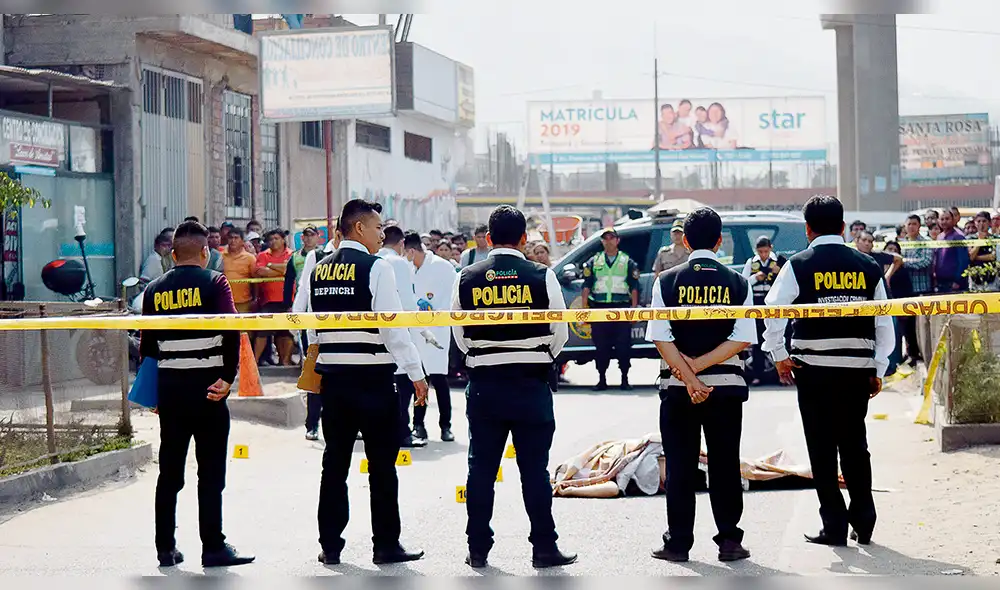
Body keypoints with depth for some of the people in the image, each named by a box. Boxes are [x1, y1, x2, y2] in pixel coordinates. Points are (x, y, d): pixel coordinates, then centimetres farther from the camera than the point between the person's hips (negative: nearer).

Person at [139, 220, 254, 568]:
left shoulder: (155, 290, 9)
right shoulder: (214, 283, -3)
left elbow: (146, 345, 10)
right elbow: (231, 332, -15)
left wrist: (152, 390, 18)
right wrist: (228, 377, -10)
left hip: (169, 387, 4)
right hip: (207, 387, -4)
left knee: (169, 471, 11)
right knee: (211, 473, -1)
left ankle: (165, 548, 16)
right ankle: (214, 547, -1)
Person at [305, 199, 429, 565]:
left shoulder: (318, 271, 9)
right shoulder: (376, 268, -10)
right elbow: (393, 326, -15)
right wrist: (416, 373, -11)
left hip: (332, 377, 6)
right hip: (373, 378, -6)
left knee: (334, 463, 11)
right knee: (382, 465, 3)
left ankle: (330, 545, 15)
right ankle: (386, 546, 9)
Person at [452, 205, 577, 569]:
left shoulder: (467, 278, -1)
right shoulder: (542, 276, -6)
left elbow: (459, 335, 7)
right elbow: (560, 333, 1)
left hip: (483, 384, 2)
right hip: (531, 385, -2)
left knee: (481, 468, 8)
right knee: (534, 468, 4)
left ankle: (478, 548, 13)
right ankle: (544, 548, 8)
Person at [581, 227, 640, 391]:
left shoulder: (628, 262, 9)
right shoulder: (593, 262, 12)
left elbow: (634, 287, 7)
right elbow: (586, 287, 9)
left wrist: (633, 309, -3)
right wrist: (584, 309, 0)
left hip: (622, 307, -1)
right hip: (599, 308, 1)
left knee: (623, 345, -3)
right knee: (601, 346, 3)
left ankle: (625, 379, 5)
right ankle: (602, 380, 11)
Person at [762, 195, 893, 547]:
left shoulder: (799, 266, -4)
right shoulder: (868, 267, 5)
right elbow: (884, 324, 4)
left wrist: (779, 356, 0)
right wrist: (878, 370, 11)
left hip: (813, 368, -3)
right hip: (858, 368, 3)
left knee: (822, 448, 5)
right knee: (855, 444, 15)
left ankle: (834, 526, 7)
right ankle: (863, 522, 16)